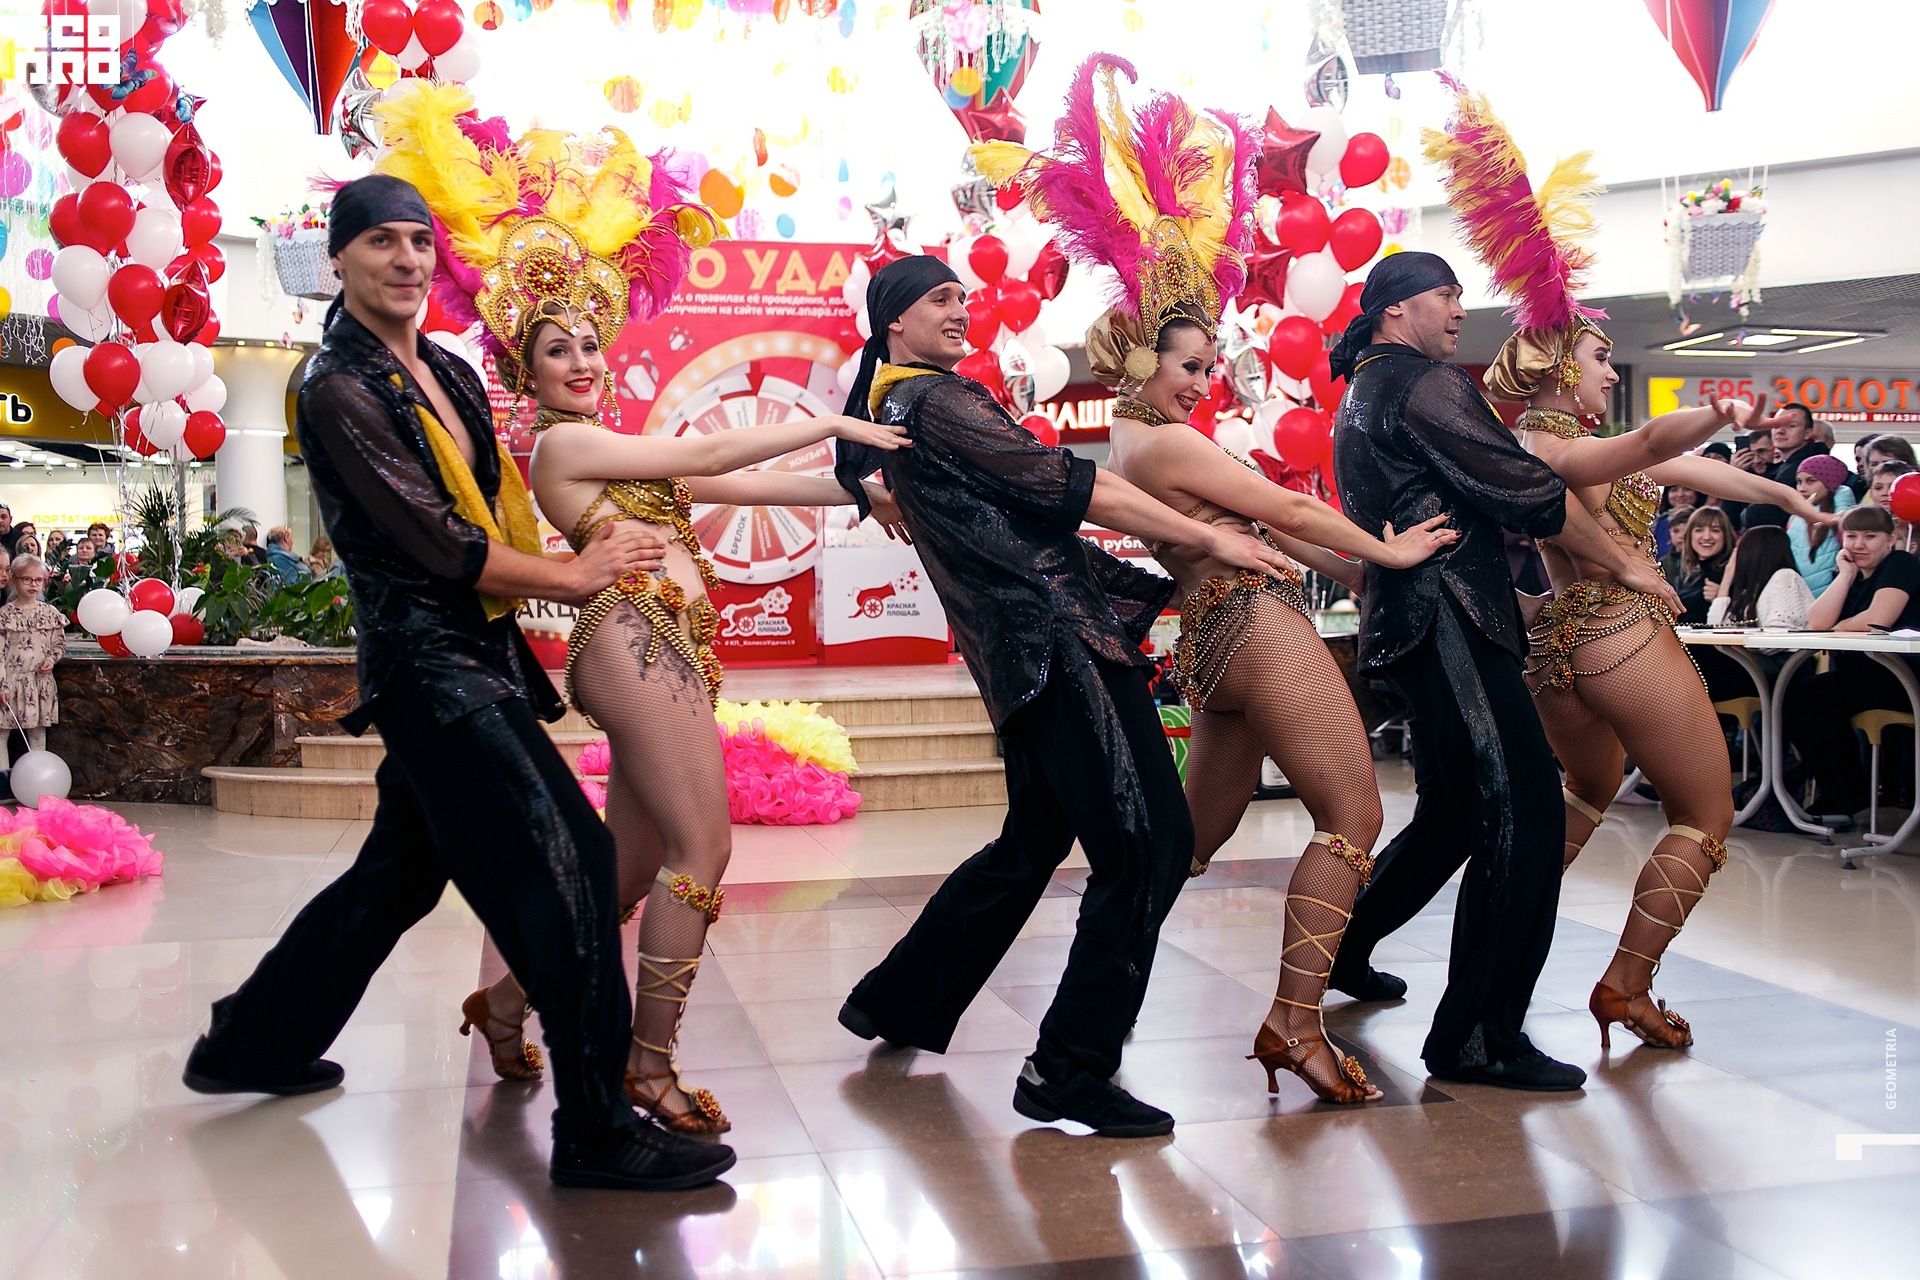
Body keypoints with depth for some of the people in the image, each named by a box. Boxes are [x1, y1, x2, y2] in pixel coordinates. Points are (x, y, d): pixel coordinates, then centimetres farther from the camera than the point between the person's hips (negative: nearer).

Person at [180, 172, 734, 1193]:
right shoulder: (337, 389, -10)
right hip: (430, 660, -9)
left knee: (402, 868, 19)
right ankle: (597, 1130, -6)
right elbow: (438, 547, -15)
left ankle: (254, 1042, 36)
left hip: (479, 654, 9)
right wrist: (577, 574, -7)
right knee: (566, 867, -13)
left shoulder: (451, 375, 14)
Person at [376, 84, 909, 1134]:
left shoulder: (612, 446, 22)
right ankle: (651, 1062, -2)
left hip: (669, 646, 9)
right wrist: (834, 423, -3)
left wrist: (858, 489, 11)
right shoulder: (561, 442, -3)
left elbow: (734, 485, 17)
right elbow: (707, 455, -7)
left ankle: (507, 999, 27)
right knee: (702, 849, -11)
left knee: (629, 866, 12)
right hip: (636, 641, -9)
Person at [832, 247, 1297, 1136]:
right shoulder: (940, 402, -10)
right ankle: (1070, 1070, -5)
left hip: (1020, 652, 10)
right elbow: (1069, 487, -12)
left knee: (1032, 843, 20)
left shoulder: (893, 411, 20)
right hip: (1061, 637, -10)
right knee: (1149, 844, -9)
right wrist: (1210, 539, -8)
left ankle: (896, 1000, 30)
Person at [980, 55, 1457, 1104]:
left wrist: (1345, 566, 19)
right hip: (1257, 631, -10)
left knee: (1197, 829, 18)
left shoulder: (1125, 444, 17)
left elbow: (1244, 532, 19)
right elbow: (1288, 510, -8)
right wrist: (1385, 552, 3)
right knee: (1351, 813, -7)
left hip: (1214, 642, 10)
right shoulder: (1166, 444, -12)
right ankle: (1296, 1021, -8)